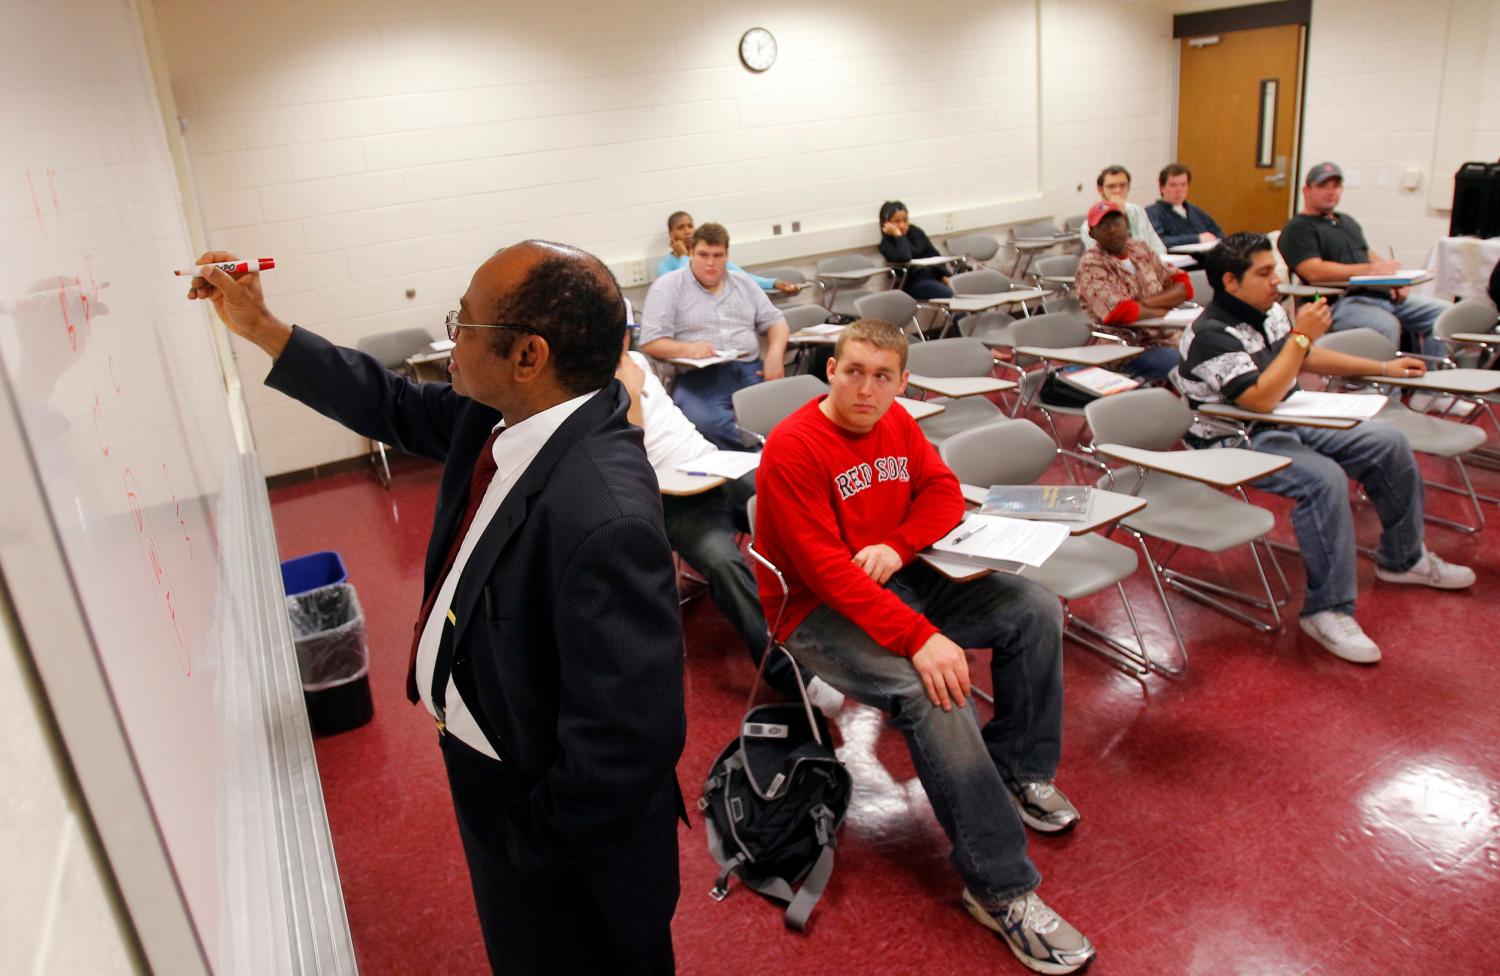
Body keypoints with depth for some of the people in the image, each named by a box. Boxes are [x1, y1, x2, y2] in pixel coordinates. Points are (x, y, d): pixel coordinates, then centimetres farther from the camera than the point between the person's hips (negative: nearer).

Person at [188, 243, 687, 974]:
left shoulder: (605, 520, -40)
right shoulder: (507, 414, -12)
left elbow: (626, 747, -35)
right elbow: (398, 407, 8)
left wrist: (525, 846, -20)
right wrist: (259, 328, 8)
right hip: (486, 757, 8)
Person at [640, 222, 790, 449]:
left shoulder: (743, 282, 21)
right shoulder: (667, 287, 7)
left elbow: (774, 320, 20)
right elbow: (650, 342, 1)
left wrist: (775, 354, -3)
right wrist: (687, 349, -20)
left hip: (749, 369, 4)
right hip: (699, 375, -3)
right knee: (708, 422, -37)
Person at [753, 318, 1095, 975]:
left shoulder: (896, 423, 3)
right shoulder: (792, 448, -21)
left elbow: (943, 492, 7)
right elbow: (827, 570, -27)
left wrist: (897, 546, -15)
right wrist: (920, 637, -33)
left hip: (900, 578, 8)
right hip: (817, 612, -8)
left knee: (1033, 609, -1)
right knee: (934, 692, -30)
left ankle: (1015, 769, 14)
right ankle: (1001, 889, -18)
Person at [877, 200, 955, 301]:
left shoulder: (916, 231, 10)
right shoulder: (887, 244, -8)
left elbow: (933, 254, 15)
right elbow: (904, 258, -29)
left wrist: (944, 274, 3)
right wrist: (898, 234, -20)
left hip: (934, 274, 7)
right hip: (914, 283, -7)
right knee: (950, 295, -27)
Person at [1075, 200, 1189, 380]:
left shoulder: (1140, 249, 13)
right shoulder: (1091, 265, -7)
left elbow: (1183, 286, 8)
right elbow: (1119, 313, -21)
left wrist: (1146, 303, -10)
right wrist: (1159, 311, -5)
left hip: (1168, 339, 7)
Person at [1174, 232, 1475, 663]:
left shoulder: (1268, 312, 6)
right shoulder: (1211, 336, -22)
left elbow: (1306, 360, 23)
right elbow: (1261, 399, -33)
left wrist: (1383, 367, 25)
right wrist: (1302, 335, -27)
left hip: (1287, 425, 10)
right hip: (1237, 443, -9)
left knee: (1388, 443, 6)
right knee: (1324, 479, -32)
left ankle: (1402, 558, 25)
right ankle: (1327, 611, -23)